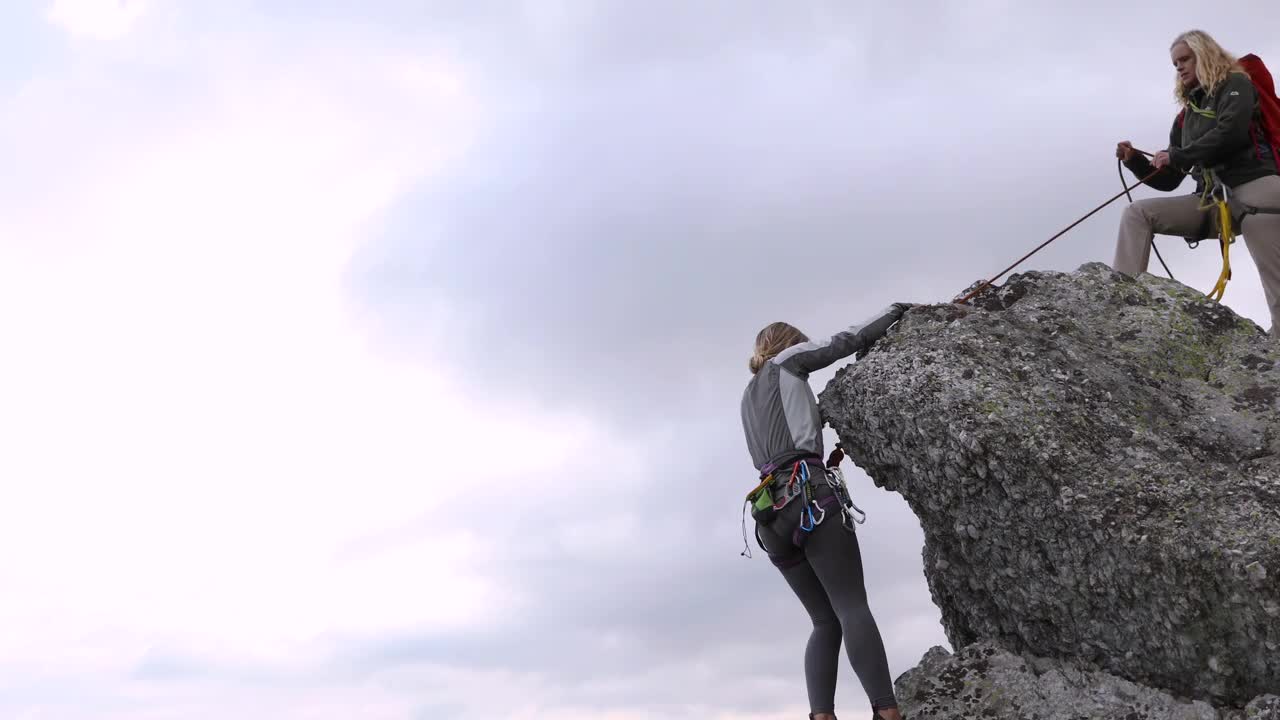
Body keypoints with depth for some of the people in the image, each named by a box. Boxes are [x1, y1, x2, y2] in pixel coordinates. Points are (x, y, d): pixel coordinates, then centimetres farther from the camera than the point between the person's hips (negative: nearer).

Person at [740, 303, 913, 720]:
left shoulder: (750, 396, 32)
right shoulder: (785, 361, 14)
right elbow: (843, 342, 13)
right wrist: (895, 311, 25)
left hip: (774, 510, 7)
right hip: (809, 494, -7)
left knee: (826, 623, 5)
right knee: (852, 608, -16)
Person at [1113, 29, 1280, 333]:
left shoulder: (1235, 84, 7)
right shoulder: (1186, 117, 24)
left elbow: (1231, 132, -15)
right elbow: (1167, 181, 22)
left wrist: (1176, 156, -8)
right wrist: (1134, 160, 8)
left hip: (1255, 186, -6)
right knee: (1136, 213, -9)